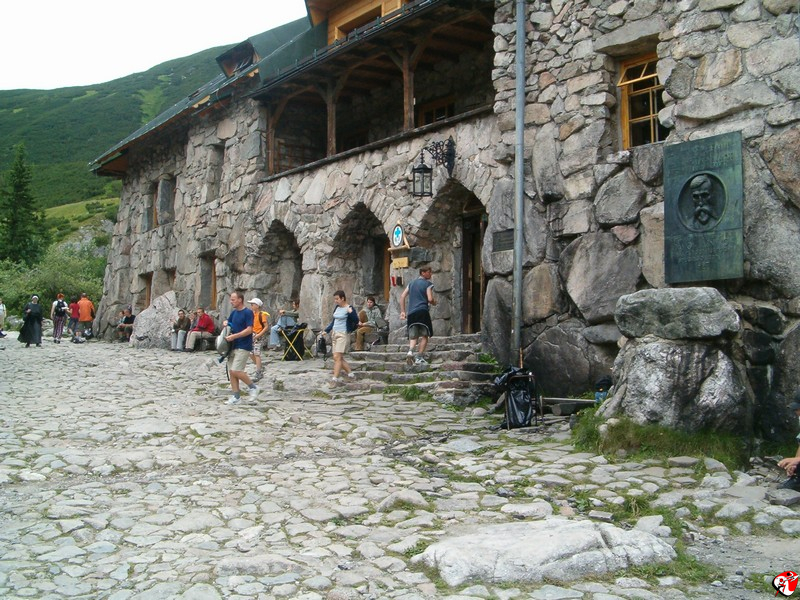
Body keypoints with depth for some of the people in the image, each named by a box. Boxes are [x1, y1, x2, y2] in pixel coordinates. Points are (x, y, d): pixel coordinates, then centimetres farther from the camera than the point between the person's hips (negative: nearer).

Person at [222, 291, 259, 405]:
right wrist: (225, 323, 1)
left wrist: (234, 336, -22)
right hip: (233, 346, 8)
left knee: (236, 371, -14)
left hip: (243, 346, -8)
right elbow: (227, 322, 26)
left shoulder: (248, 312, -12)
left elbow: (249, 329, -18)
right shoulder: (234, 312, 12)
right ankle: (236, 396, 12)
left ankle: (253, 387, 7)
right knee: (231, 371, 5)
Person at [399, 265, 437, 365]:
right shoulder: (428, 283, 2)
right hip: (423, 311, -5)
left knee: (413, 336, 8)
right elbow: (430, 299, -9)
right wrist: (434, 303, 14)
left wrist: (402, 311, 13)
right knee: (424, 335, 6)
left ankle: (410, 351, -19)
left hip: (411, 313, 5)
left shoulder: (412, 283, 20)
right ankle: (419, 358, -1)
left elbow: (402, 296, 14)